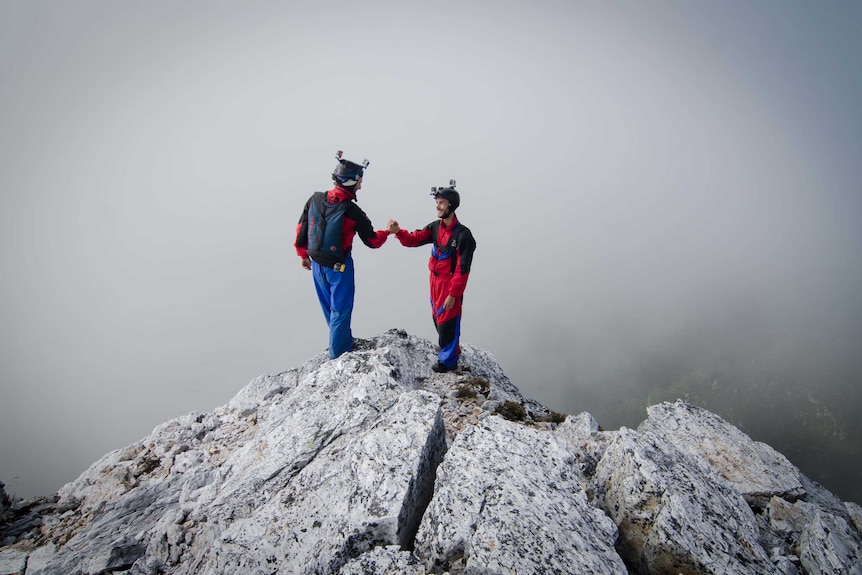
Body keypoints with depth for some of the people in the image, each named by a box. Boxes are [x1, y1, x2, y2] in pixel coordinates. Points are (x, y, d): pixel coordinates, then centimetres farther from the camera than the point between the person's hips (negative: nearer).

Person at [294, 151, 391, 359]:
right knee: (340, 310, 7)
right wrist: (386, 232, 10)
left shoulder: (315, 199, -7)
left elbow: (301, 229, 3)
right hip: (339, 267, -6)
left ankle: (345, 342, 40)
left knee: (329, 308, 21)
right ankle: (337, 355, 15)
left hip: (316, 264, 6)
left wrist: (303, 254, 18)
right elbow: (372, 241, -10)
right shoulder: (352, 211, -21)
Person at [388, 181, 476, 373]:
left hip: (450, 283, -8)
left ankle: (448, 360, 23)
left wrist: (453, 294, -20)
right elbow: (414, 239, -5)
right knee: (438, 317, 23)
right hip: (435, 279, 8)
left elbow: (462, 269, -21)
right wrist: (398, 232, -25)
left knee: (447, 322, 4)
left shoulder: (463, 235, -23)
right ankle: (452, 348, 44)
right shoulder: (436, 227, 0)